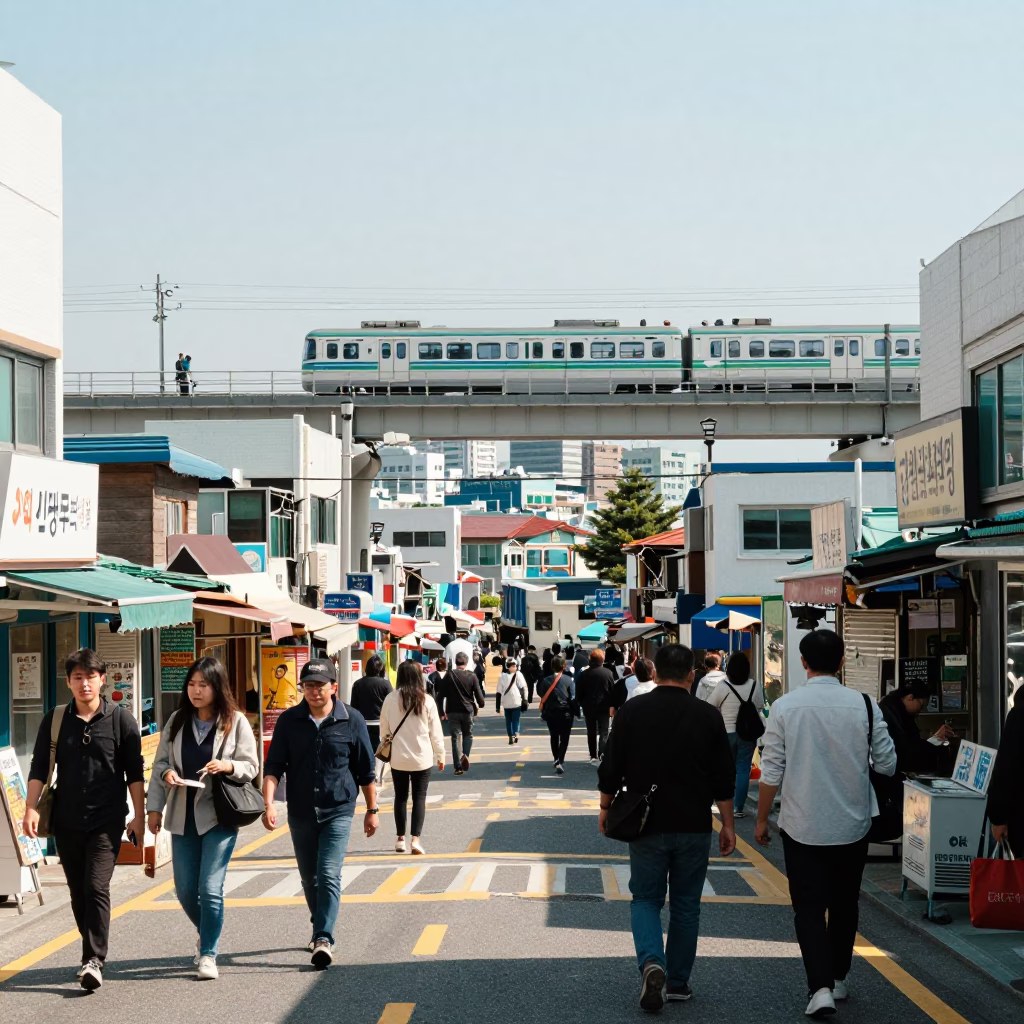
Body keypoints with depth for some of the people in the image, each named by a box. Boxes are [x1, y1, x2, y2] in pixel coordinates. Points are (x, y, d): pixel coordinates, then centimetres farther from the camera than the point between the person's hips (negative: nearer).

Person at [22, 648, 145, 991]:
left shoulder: (120, 720, 0)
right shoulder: (54, 720, 6)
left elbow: (134, 772, 2)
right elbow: (40, 767, 6)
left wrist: (138, 816, 0)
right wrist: (31, 808, -5)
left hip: (106, 821, -3)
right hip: (66, 821, 3)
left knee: (96, 887, -15)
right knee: (78, 892, 9)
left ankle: (94, 960, -15)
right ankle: (94, 951, 22)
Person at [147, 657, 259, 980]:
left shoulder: (236, 722, -2)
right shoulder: (176, 721, 8)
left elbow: (251, 766, 0)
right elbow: (160, 763, 11)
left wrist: (228, 766, -21)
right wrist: (155, 807, 0)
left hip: (219, 816, -4)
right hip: (183, 816, 4)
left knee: (210, 888, -10)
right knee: (185, 890, 8)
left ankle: (208, 953, 2)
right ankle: (206, 932, 36)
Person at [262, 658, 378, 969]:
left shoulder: (351, 721, -2)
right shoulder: (289, 721, 1)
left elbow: (366, 770, 5)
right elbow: (273, 767, -2)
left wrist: (372, 809, 8)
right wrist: (268, 803, -16)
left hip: (338, 812, -3)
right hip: (300, 814, 3)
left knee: (329, 876, -15)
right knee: (309, 879, 15)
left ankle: (324, 939, -19)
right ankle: (320, 929, 34)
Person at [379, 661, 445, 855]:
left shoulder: (390, 699, -7)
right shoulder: (426, 701, -9)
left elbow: (384, 728, 4)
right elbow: (436, 732, -3)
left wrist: (386, 747, 21)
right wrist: (440, 756, 9)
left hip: (398, 758, 1)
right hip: (422, 758, -1)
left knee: (400, 797, 15)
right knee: (419, 798, 5)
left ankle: (400, 839, 19)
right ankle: (415, 839, -6)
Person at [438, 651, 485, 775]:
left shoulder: (449, 675, -3)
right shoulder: (472, 677, -5)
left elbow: (442, 694, -3)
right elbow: (479, 695, -3)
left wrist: (442, 711, 5)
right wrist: (480, 704, 19)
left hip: (452, 711, 0)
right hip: (468, 711, 0)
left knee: (456, 737, 5)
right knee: (468, 735, 17)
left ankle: (458, 766, 0)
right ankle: (465, 755, -10)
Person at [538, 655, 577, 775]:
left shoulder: (546, 681, -5)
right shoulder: (568, 680, -11)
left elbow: (542, 696, -2)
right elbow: (573, 698, -13)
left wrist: (544, 712, 9)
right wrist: (574, 712, 0)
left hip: (550, 714, 2)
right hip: (566, 714, -2)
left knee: (554, 737, 21)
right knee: (564, 738, 3)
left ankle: (556, 759, 31)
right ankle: (560, 762, -12)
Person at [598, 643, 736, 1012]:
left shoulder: (631, 712, -5)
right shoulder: (708, 716, -4)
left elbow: (611, 769, -1)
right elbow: (724, 779, -1)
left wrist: (605, 808, 13)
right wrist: (727, 825, 8)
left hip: (647, 826, -1)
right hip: (694, 828, 1)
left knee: (645, 899, 10)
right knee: (686, 905, 13)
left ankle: (651, 963, -14)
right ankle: (677, 983, 18)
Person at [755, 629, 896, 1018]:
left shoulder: (785, 706, -10)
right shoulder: (864, 705, -9)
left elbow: (771, 773, -7)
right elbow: (887, 765, -2)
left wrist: (762, 820, 6)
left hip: (802, 826, -2)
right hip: (852, 825, 2)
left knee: (809, 908, 4)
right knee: (844, 905, 19)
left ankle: (821, 987, -11)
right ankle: (838, 979, 30)